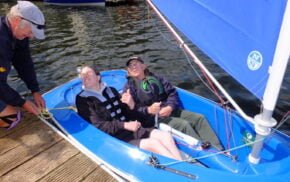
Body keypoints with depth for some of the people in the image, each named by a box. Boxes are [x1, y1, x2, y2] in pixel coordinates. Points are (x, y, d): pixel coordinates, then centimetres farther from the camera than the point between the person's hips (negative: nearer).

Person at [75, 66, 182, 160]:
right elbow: (99, 126, -12)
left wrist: (131, 106, -6)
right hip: (115, 138, -6)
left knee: (165, 135, -12)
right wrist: (125, 125, -21)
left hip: (131, 129, 6)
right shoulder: (83, 99, -2)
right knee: (154, 144, -24)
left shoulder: (111, 90, 16)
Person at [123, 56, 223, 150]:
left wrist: (170, 107, -9)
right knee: (183, 124, -26)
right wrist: (148, 110, -28)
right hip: (152, 118, -6)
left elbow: (172, 92, 11)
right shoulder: (129, 87, 1)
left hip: (169, 110, 6)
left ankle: (218, 149, -6)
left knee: (199, 118, -7)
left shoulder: (155, 77, 15)